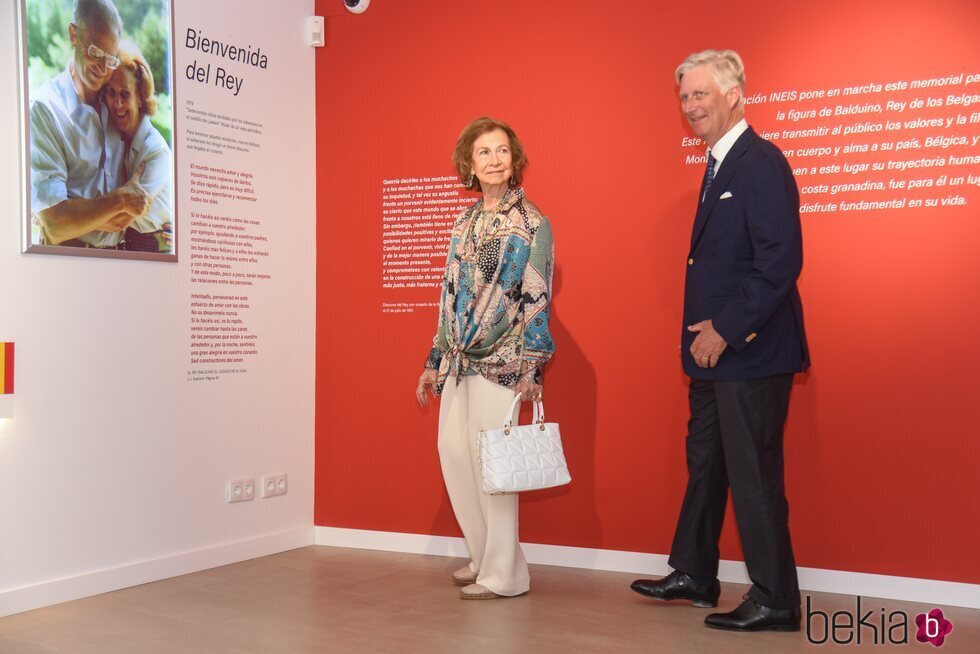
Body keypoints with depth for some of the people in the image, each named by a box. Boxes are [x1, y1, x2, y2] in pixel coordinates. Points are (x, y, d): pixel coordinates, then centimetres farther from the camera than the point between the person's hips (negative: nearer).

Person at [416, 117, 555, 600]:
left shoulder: (531, 223, -4)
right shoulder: (465, 223, 14)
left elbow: (537, 301, -9)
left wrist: (531, 368, -15)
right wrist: (434, 362, 16)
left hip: (500, 361, -6)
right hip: (459, 360, 7)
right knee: (453, 451, 6)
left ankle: (503, 574, 10)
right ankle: (483, 556, 24)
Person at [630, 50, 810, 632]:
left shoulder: (761, 162, -15)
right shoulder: (719, 165, 15)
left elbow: (782, 261, -22)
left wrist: (725, 330, -18)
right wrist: (706, 328, 7)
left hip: (750, 352, -10)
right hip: (714, 350, 10)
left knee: (753, 476, -1)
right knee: (705, 465, 18)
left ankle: (775, 601, 12)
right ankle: (694, 576, 33)